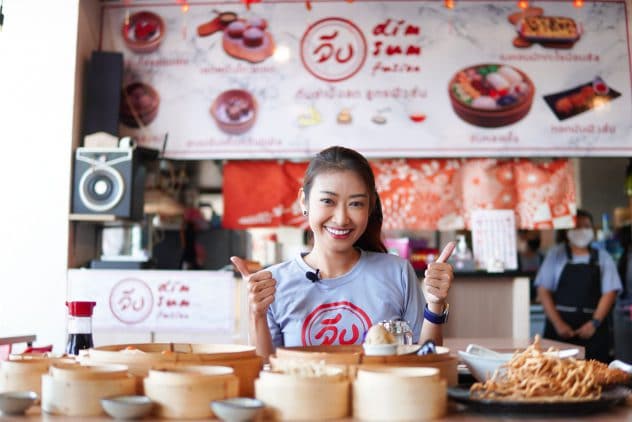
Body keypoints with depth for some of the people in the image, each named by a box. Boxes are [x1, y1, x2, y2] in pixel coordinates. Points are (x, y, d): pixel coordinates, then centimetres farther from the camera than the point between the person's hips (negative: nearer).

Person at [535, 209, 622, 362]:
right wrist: (557, 323, -7)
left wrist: (595, 322, -9)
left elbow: (609, 292, 4)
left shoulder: (602, 258, 10)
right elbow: (543, 291, 2)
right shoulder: (556, 254, 7)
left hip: (592, 328, 1)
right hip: (560, 328, -1)